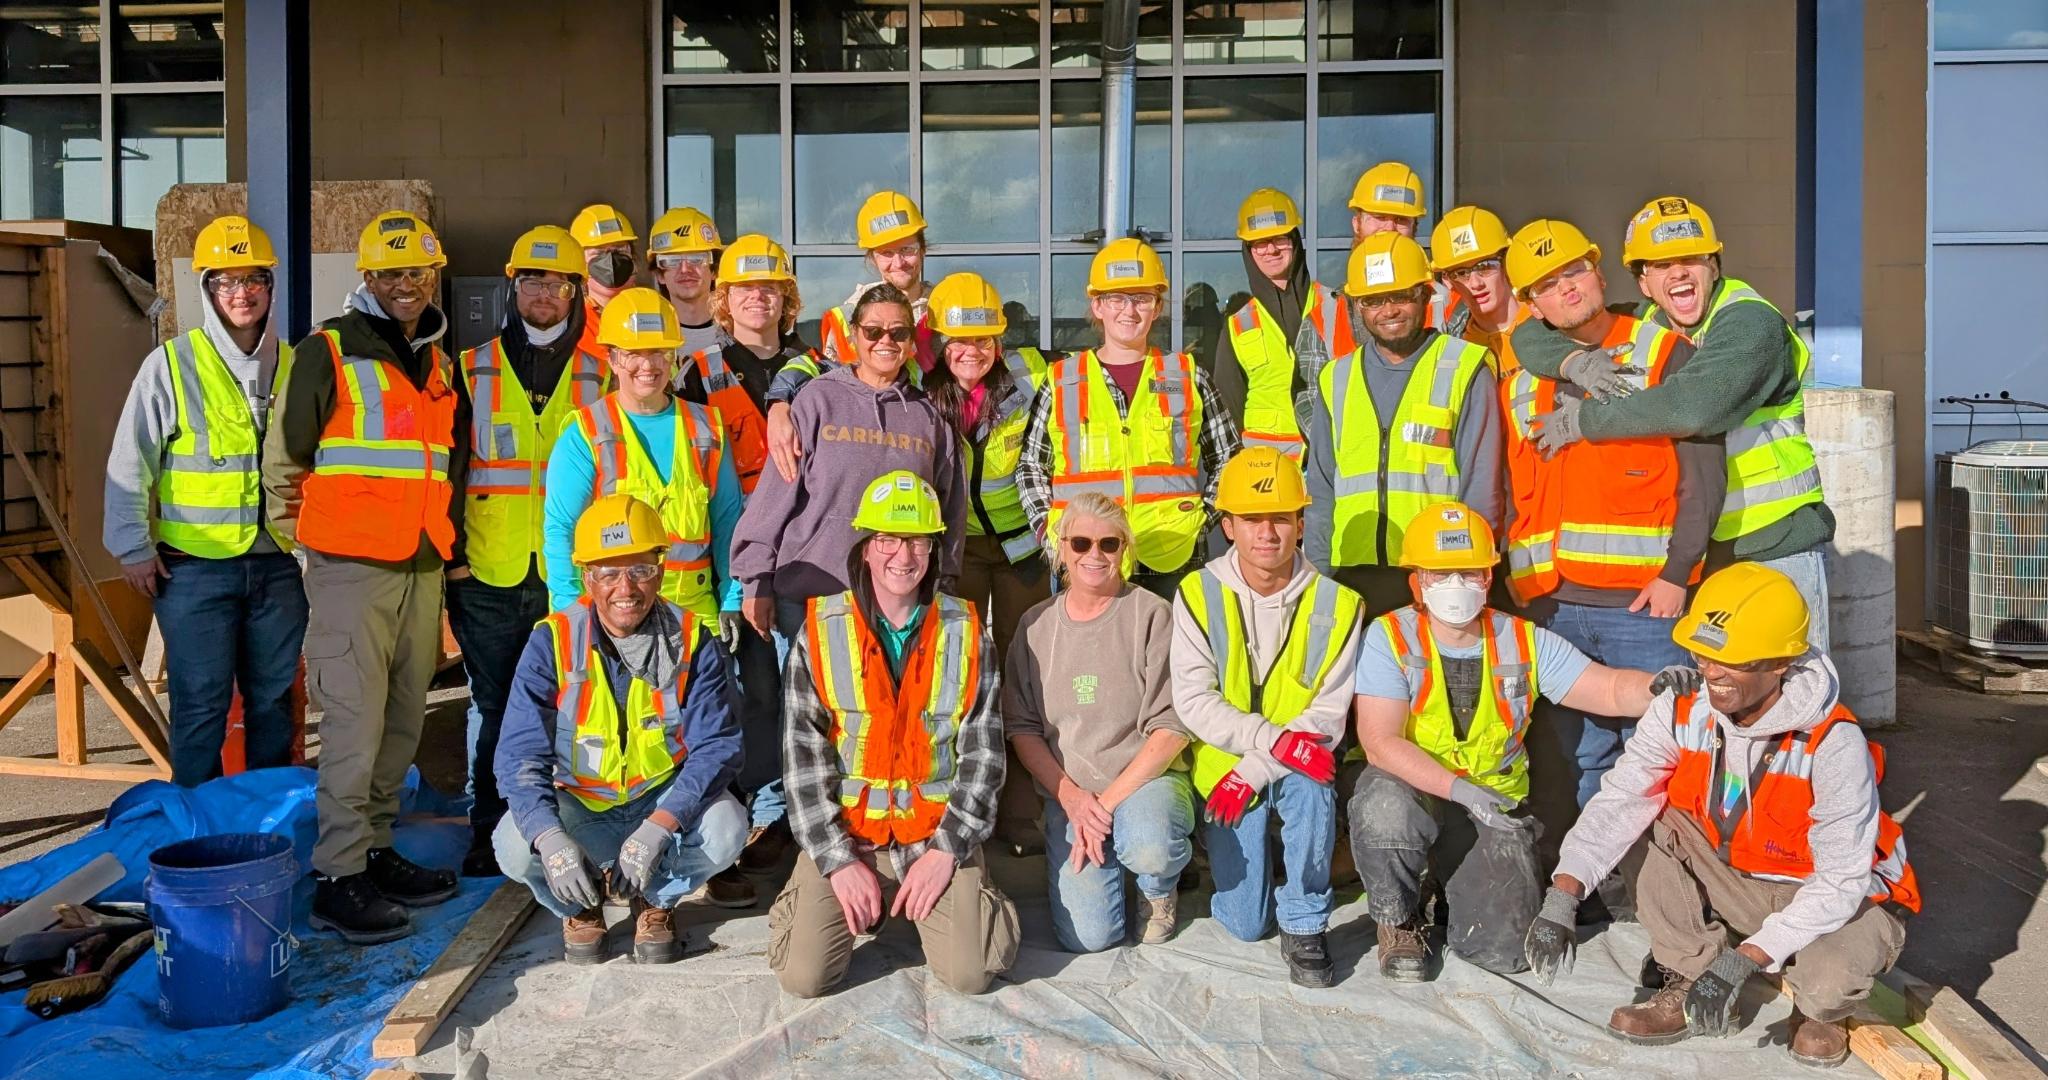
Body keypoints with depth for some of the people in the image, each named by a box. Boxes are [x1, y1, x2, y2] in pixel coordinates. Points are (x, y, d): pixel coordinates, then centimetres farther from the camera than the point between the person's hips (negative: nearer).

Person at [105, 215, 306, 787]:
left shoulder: (294, 365, 6)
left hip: (278, 563, 3)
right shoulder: (171, 364, -4)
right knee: (201, 705, 2)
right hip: (196, 566, -3)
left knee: (273, 701, 12)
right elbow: (129, 465, -2)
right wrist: (134, 548, -5)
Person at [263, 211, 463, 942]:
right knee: (355, 724, -7)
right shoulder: (328, 353, -3)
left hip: (423, 569, 6)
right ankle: (337, 880, 0)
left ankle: (375, 851, 22)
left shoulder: (440, 362, 16)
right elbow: (283, 455, -1)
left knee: (403, 723, 10)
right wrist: (297, 532, 4)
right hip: (351, 568, -6)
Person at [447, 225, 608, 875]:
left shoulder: (600, 376, 8)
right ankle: (488, 834, 18)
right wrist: (450, 554, 2)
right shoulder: (472, 371, 8)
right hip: (489, 576, 0)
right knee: (494, 709, 7)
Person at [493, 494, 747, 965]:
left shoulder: (692, 642, -13)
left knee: (725, 829, -29)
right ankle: (579, 905, 9)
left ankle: (655, 900, 6)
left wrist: (658, 827, -33)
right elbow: (520, 756, -18)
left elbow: (717, 746, -18)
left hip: (666, 798, 0)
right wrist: (551, 840, -36)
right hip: (579, 806, 0)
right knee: (515, 847, -28)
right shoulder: (552, 643, -14)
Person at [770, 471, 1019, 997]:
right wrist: (838, 860, -11)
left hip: (939, 832, 0)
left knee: (969, 973, -16)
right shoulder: (821, 632, -4)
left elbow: (983, 751, -1)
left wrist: (946, 850, -10)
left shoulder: (967, 633, -1)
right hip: (844, 833, 0)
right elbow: (803, 753, -4)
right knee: (803, 975, -14)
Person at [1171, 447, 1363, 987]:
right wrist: (1275, 738, -29)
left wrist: (1254, 771, -23)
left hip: (1299, 768, 0)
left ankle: (1304, 928, -15)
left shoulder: (1335, 603, -8)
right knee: (1244, 924, -4)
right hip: (1225, 764, 0)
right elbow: (1193, 701, -15)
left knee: (1311, 786, -36)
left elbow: (1329, 714, -13)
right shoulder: (1199, 596, -8)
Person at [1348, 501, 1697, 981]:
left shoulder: (1524, 641, 1)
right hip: (1411, 789, -2)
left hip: (1496, 803, 2)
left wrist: (1657, 685, -29)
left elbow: (1609, 689, -6)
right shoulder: (1390, 637, -11)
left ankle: (1457, 890, 25)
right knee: (1386, 810, -39)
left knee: (1503, 950, -13)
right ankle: (1399, 922, -5)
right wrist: (1461, 790, -29)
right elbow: (1381, 742, -19)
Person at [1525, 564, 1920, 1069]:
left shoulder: (1834, 744, -30)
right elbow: (1619, 800, -22)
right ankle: (1687, 987, -5)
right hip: (1738, 879, 5)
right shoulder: (1682, 713, -17)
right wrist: (1561, 899, -35)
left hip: (1835, 895, -5)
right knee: (1664, 822, -18)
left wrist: (1742, 960, -35)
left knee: (1828, 982, -35)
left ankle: (1821, 1009, 5)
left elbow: (1841, 881, -29)